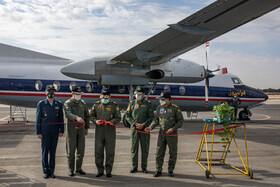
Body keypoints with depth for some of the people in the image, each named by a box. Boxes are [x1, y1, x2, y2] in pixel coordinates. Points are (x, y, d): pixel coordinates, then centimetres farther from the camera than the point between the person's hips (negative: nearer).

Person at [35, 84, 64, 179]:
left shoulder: (59, 104, 4)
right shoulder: (41, 104, -3)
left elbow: (61, 118, 6)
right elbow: (38, 119, -3)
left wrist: (61, 131, 1)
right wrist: (38, 132, -7)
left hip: (55, 132, 2)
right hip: (45, 132, -2)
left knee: (53, 151, 6)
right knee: (45, 151, 3)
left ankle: (51, 171, 15)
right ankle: (45, 171, 13)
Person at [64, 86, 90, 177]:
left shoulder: (82, 103, 10)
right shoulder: (67, 103, -6)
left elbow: (86, 115, 17)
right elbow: (68, 114, -25)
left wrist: (86, 128, 14)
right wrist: (77, 118, -44)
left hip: (81, 129, 4)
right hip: (71, 128, -4)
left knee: (81, 149, 5)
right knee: (71, 150, 0)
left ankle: (78, 168, 18)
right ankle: (71, 170, 10)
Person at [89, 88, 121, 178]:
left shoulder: (114, 105, 3)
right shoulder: (96, 104, 9)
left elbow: (118, 118, 2)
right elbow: (91, 116, 14)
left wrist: (111, 122, -16)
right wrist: (95, 121, -7)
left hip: (110, 131, -2)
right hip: (99, 131, 2)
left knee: (110, 152, 2)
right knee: (98, 151, 3)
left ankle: (109, 171, 14)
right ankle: (100, 170, 17)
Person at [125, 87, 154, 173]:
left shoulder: (148, 104, 2)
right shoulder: (132, 103, 7)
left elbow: (151, 117, 0)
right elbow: (127, 116, 6)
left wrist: (143, 125, -12)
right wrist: (135, 123, -9)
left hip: (145, 129, -1)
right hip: (134, 129, 1)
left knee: (145, 149, 2)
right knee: (134, 148, 3)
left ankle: (144, 167, 13)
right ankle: (134, 167, 13)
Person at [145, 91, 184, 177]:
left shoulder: (175, 108, -6)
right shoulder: (159, 108, 7)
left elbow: (180, 121, -2)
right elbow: (156, 120, 11)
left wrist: (173, 128, -14)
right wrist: (151, 127, -7)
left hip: (172, 134, -3)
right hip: (161, 134, 3)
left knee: (172, 153, 5)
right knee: (159, 153, 2)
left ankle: (170, 170, 19)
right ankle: (158, 170, 12)